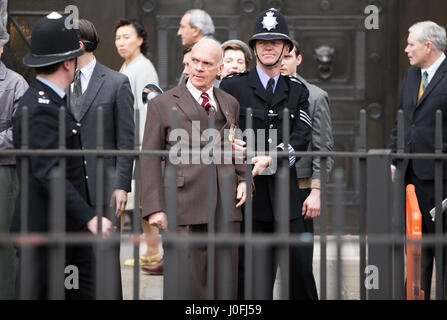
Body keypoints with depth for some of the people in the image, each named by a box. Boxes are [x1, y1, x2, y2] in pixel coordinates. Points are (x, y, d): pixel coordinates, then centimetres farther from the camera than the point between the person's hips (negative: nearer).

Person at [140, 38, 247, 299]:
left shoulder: (230, 104, 18)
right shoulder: (163, 104, 6)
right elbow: (150, 159, 2)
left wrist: (243, 179, 5)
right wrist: (155, 208, -7)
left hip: (226, 208, 4)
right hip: (185, 209, -4)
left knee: (225, 286, 4)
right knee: (185, 286, -9)